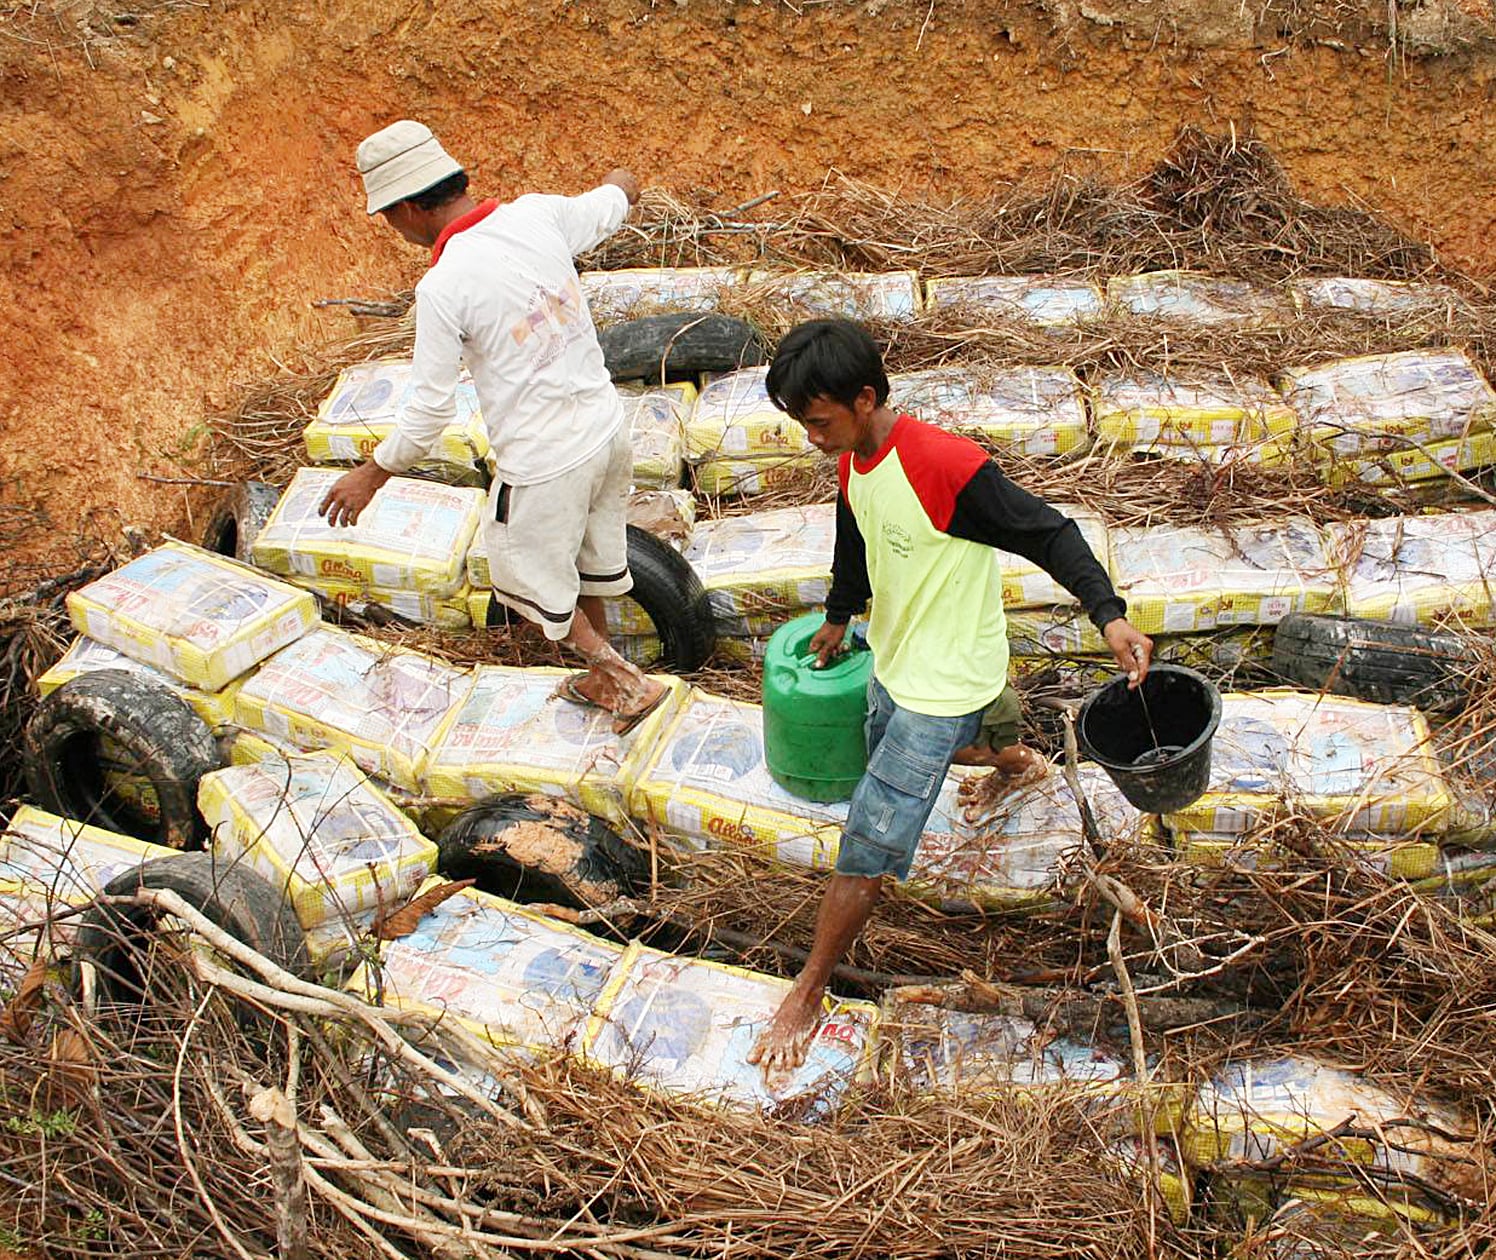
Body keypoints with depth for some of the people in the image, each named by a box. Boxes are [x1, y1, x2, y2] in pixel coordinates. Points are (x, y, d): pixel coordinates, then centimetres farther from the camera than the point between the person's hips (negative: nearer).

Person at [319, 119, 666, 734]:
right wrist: (621, 184, 43)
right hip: (607, 430, 7)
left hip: (543, 464, -7)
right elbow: (607, 206, 18)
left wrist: (370, 475, -1)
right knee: (589, 559, 27)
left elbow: (430, 410, -16)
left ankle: (629, 681, 18)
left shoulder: (442, 288, -23)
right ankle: (603, 679, 45)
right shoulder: (539, 213, -6)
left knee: (528, 578, 18)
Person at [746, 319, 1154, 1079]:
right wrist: (838, 619, 34)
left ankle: (807, 995, 9)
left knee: (867, 848, -7)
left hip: (945, 683, -9)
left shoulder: (945, 465, -30)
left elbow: (1045, 534, -28)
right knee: (887, 754, 36)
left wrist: (1109, 615, -42)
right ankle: (1002, 756, 63)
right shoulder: (853, 465, -3)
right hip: (892, 664, 9)